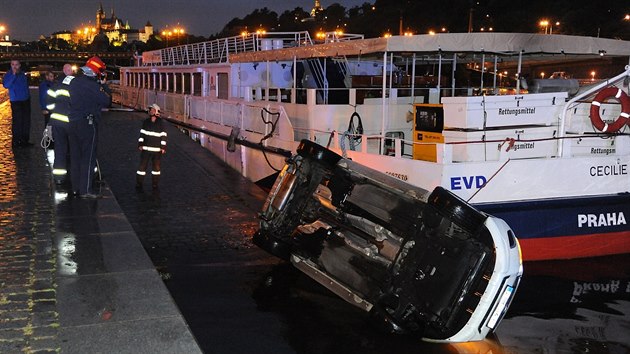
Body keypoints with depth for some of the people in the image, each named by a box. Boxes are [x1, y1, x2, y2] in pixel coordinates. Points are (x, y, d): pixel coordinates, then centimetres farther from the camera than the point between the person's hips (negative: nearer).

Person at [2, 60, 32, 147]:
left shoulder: (22, 74, 12)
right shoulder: (8, 74, -7)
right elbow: (6, 85, -25)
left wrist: (28, 96, 17)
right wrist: (13, 75, -29)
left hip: (26, 100, 7)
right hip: (16, 101, -7)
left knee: (26, 121, 10)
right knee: (17, 121, -9)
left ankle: (24, 140, 19)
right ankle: (16, 141, -3)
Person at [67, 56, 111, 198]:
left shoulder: (74, 82, 8)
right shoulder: (93, 86, -15)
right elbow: (106, 101, -8)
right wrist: (103, 85, 2)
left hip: (72, 122, 7)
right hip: (87, 124, -7)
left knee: (75, 156, 13)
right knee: (88, 157, -2)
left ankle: (75, 187, 19)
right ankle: (85, 190, -3)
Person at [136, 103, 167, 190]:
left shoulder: (161, 123, -4)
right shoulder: (145, 122, 3)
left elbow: (163, 135, -2)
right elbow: (142, 133, 8)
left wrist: (163, 147, -5)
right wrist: (140, 144, 0)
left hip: (157, 149, -1)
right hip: (146, 148, 1)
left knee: (156, 166, 8)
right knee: (142, 165, -1)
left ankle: (155, 184, 19)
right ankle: (139, 184, 6)